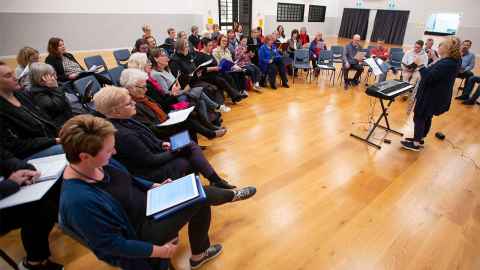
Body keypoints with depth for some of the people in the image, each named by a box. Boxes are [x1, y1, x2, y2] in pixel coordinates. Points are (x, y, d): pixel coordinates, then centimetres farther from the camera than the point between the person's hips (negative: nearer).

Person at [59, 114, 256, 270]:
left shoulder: (97, 165, -9)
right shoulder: (79, 201, -33)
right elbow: (111, 245, -25)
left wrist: (153, 186, -2)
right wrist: (158, 251, -17)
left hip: (144, 204, 7)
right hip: (138, 232, -7)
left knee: (199, 194, 2)